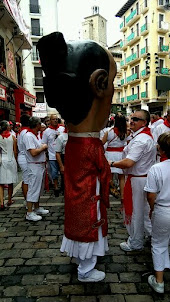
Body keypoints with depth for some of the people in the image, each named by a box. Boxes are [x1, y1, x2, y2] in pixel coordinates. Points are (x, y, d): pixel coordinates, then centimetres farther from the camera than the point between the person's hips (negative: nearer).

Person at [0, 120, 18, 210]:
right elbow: (15, 151, 0)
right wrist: (15, 160, 14)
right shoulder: (12, 137, -4)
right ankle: (9, 200, 23)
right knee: (10, 183, 12)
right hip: (11, 160, 0)